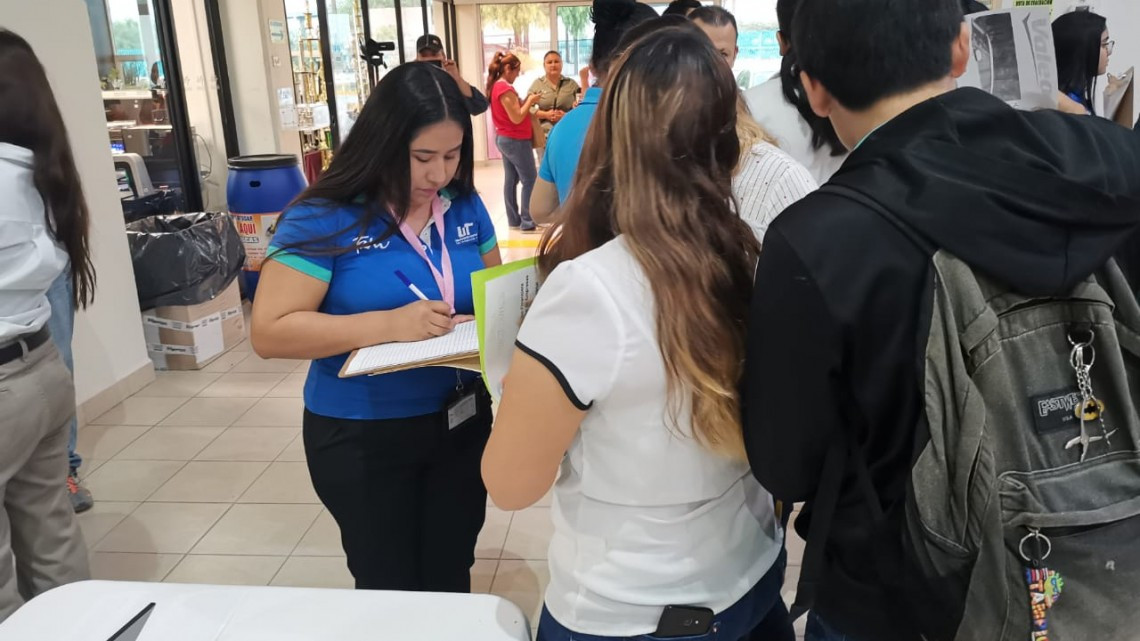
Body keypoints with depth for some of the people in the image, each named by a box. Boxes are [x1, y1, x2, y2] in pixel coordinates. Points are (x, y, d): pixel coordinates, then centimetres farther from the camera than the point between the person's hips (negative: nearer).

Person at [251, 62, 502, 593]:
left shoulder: (464, 206, -2)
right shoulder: (325, 218, -17)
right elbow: (270, 333, -21)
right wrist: (387, 324, -31)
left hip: (461, 422, 4)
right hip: (362, 437, -4)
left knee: (451, 580, 21)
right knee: (388, 590, 15)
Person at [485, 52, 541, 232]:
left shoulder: (496, 86, 10)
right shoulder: (505, 88, -19)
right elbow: (517, 118, -21)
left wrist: (526, 101, 4)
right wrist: (530, 101, -10)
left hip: (504, 139, 10)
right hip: (515, 140, -10)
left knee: (511, 179, 12)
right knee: (530, 180, -5)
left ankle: (514, 219, 16)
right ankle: (528, 222, -4)